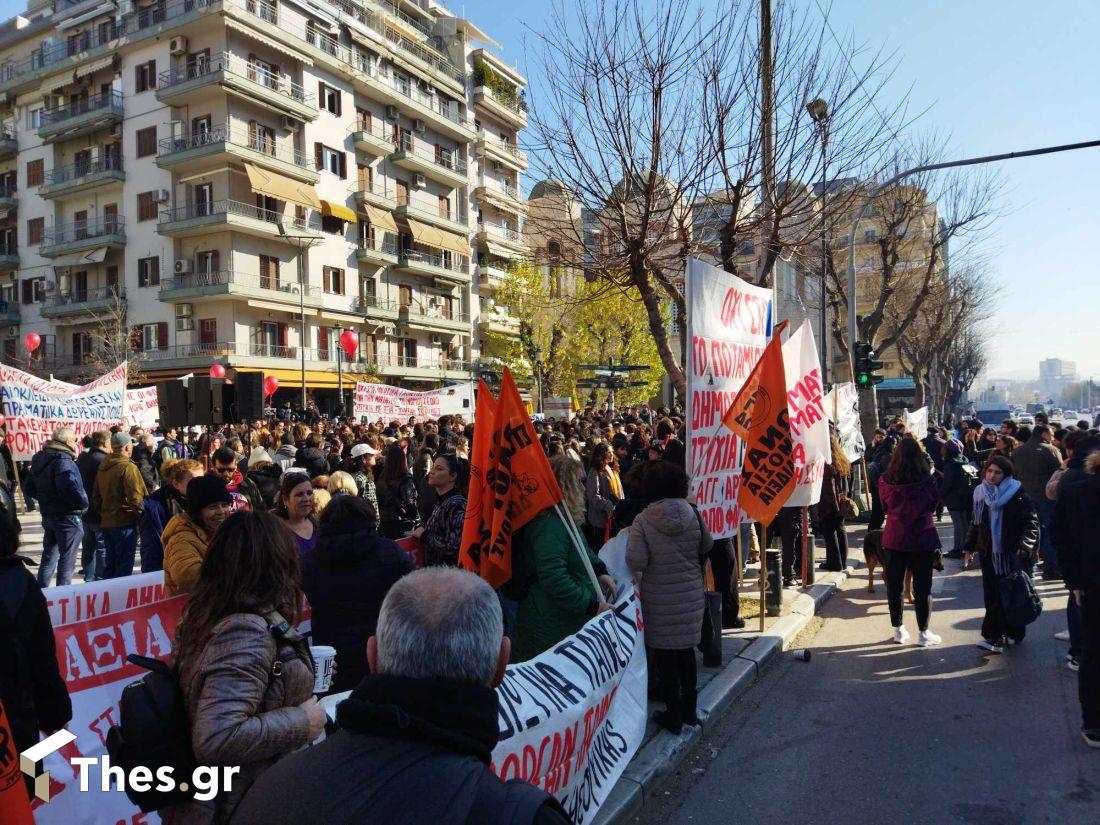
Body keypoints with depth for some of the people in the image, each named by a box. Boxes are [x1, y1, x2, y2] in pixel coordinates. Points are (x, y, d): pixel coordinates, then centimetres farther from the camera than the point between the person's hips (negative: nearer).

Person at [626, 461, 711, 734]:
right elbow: (706, 545, 7)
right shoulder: (693, 514, -8)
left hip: (659, 599, -3)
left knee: (665, 655, 10)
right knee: (687, 650, 18)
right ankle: (689, 710, 30)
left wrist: (633, 537, -2)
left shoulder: (643, 520, -16)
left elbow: (635, 562, -18)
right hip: (691, 595, 3)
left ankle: (674, 716, 19)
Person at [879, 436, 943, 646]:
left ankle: (898, 630, 22)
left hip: (894, 539, 1)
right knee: (923, 587, 9)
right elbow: (934, 504, 4)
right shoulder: (927, 480, -13)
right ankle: (923, 633, 16)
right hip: (922, 539, -1)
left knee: (894, 586, 13)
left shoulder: (886, 480, -10)